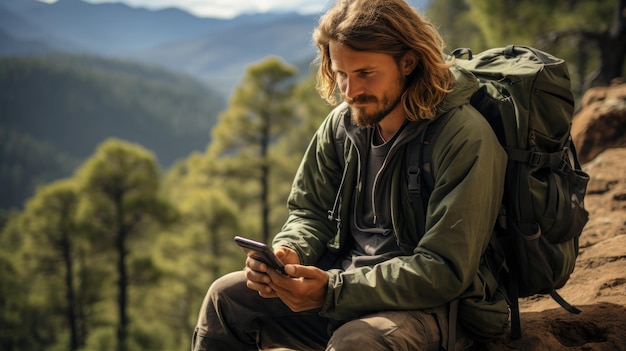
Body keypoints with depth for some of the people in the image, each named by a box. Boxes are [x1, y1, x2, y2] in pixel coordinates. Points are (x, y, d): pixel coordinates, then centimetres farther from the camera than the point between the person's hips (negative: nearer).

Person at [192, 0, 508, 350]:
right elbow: (310, 213, 13)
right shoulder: (342, 123, 2)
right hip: (341, 280, 7)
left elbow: (444, 271, -22)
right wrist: (287, 252, -12)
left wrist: (333, 290, -29)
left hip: (425, 305, -7)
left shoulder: (465, 138, -18)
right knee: (226, 295, 0)